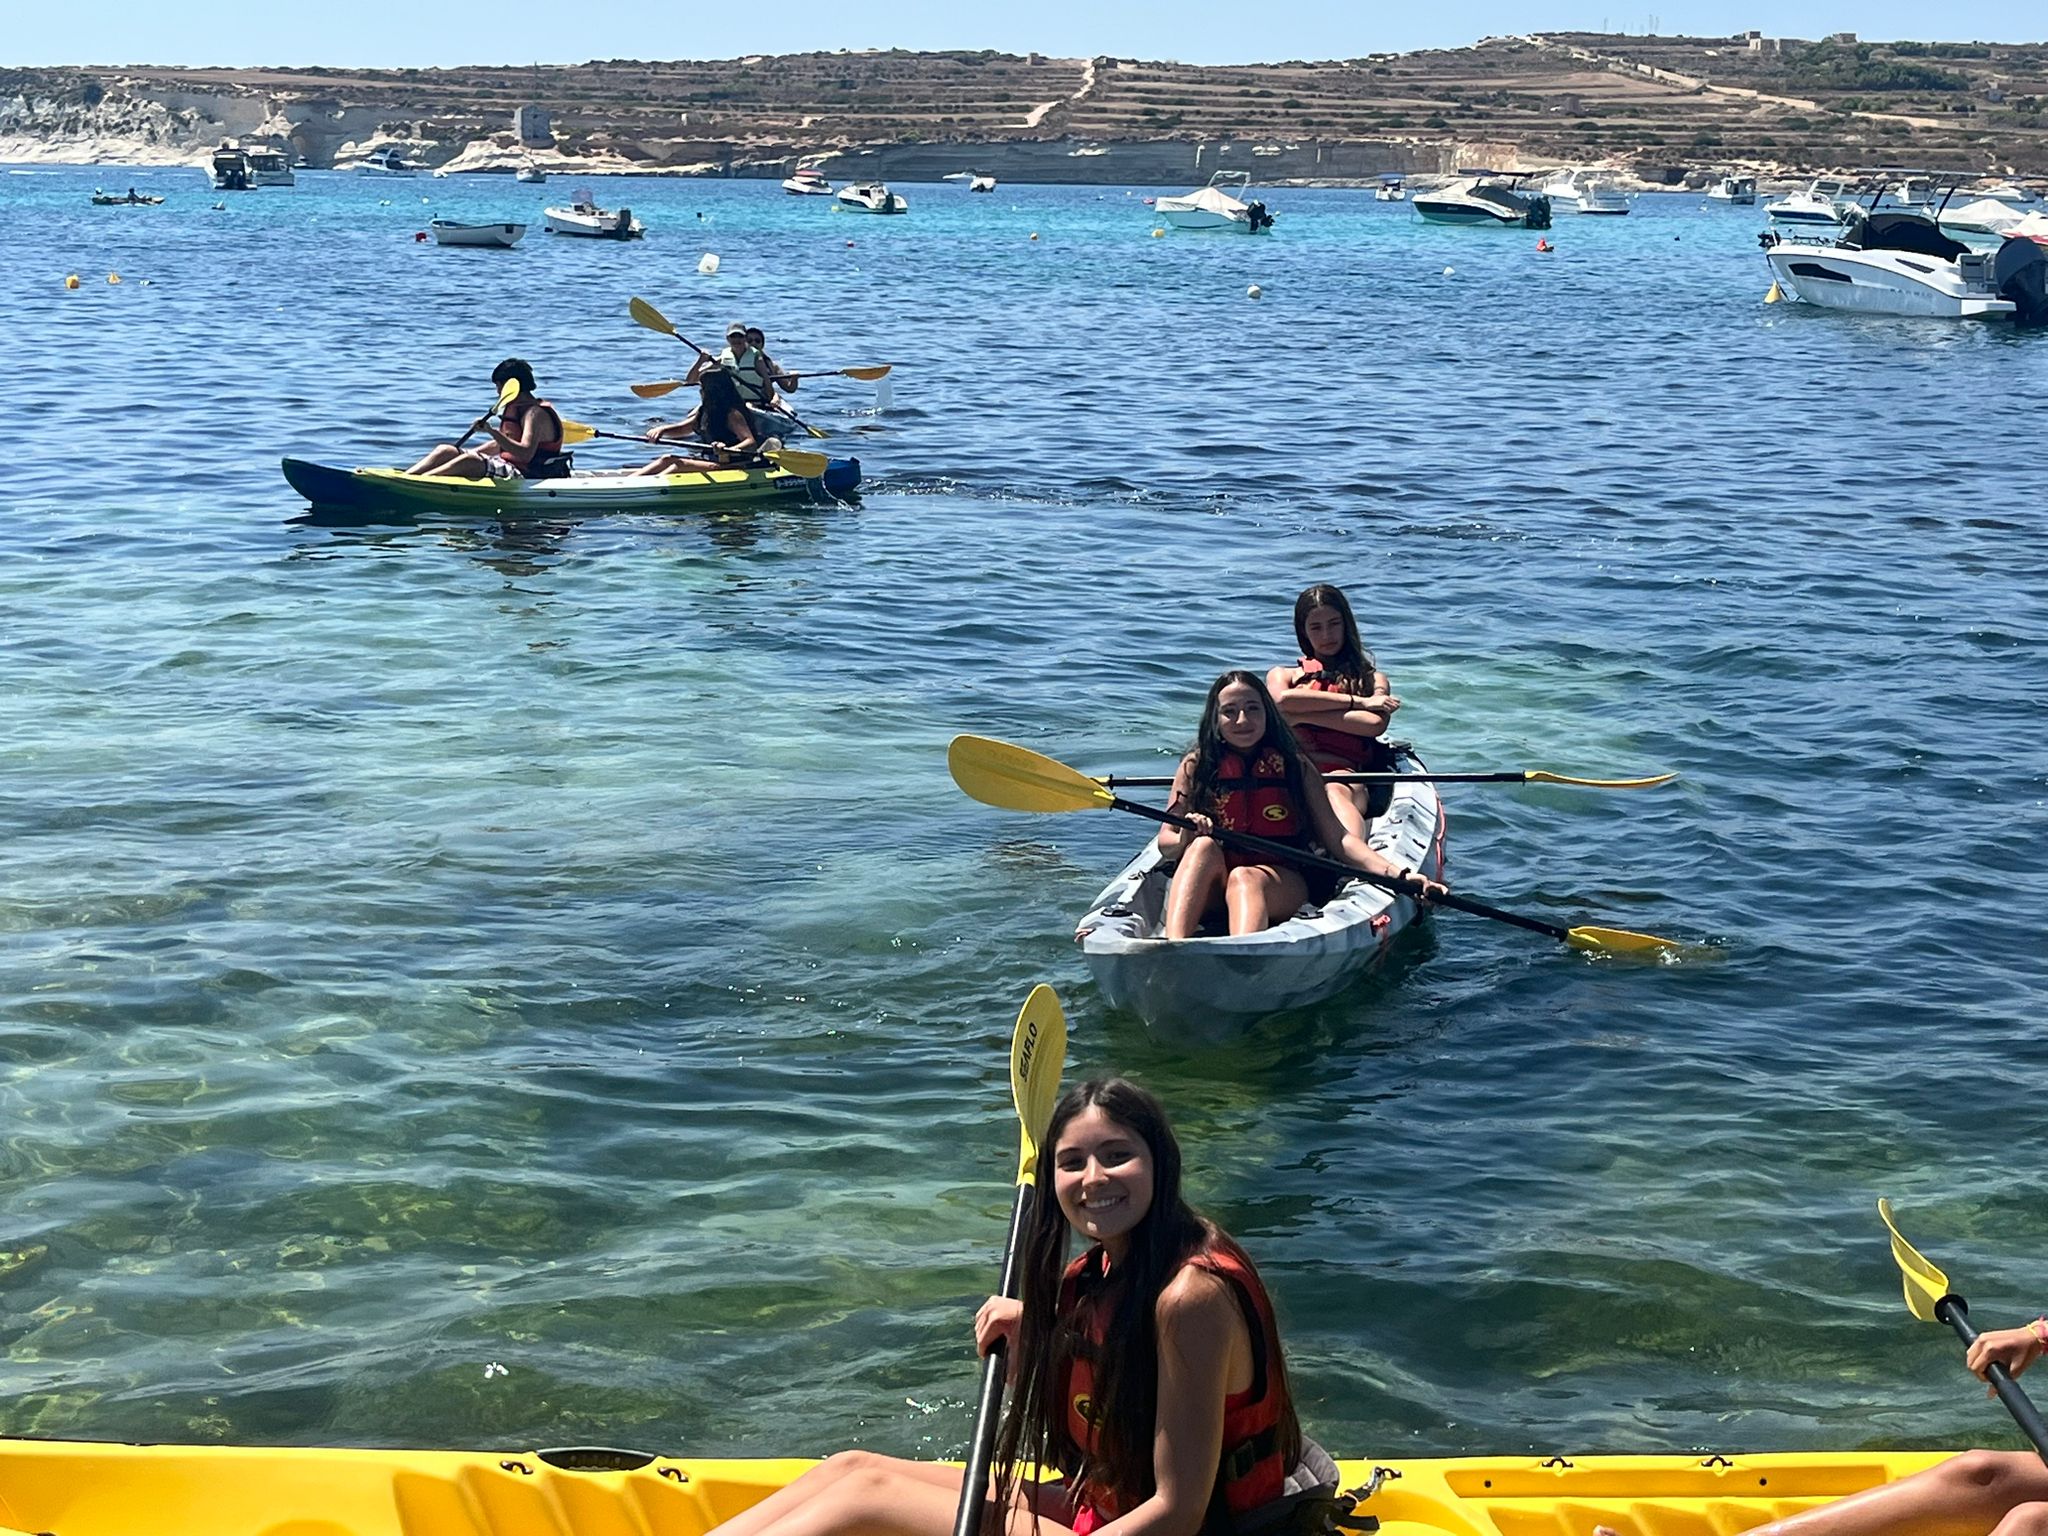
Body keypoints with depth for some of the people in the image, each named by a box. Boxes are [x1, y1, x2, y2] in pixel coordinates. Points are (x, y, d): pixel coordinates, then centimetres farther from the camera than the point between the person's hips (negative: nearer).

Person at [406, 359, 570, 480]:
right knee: (446, 451, 0)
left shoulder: (535, 413, -15)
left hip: (526, 476, -10)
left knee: (469, 461, -30)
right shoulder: (516, 408, 17)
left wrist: (492, 431, -34)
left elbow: (525, 453, -30)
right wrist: (472, 452, 17)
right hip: (509, 468, 10)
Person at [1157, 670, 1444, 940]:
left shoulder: (1296, 766, 7)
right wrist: (1185, 840, -23)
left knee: (1244, 879, -34)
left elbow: (1337, 839, -1)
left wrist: (1400, 875, -15)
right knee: (1203, 847, -30)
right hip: (1211, 891, 1)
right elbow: (1165, 843, 2)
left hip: (1286, 884, -1)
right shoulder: (1195, 767, 7)